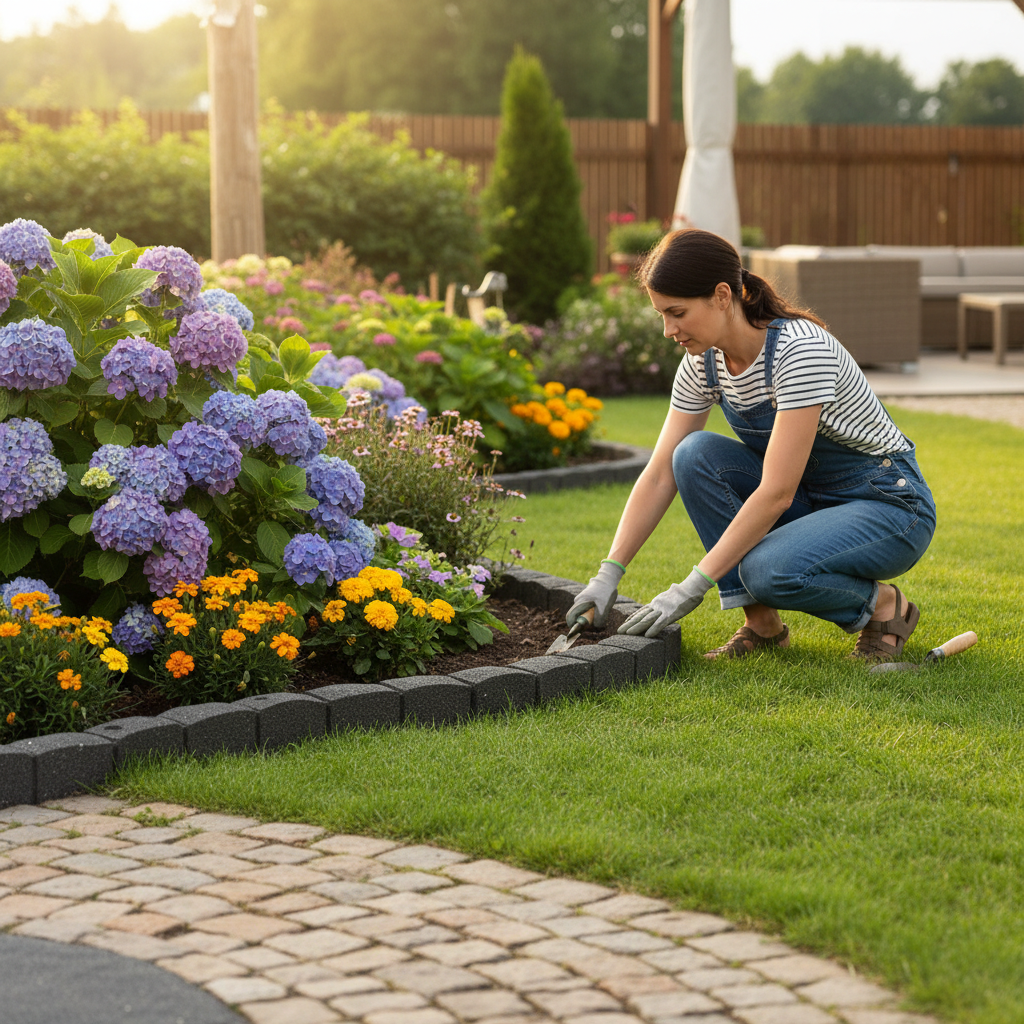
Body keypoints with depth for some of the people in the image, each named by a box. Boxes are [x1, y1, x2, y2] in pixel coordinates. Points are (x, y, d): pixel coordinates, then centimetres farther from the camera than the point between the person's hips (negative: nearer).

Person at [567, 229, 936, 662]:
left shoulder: (800, 350, -28)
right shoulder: (704, 362, -5)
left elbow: (776, 493, -32)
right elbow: (660, 476, -3)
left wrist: (692, 587, -32)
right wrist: (608, 574, -13)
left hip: (890, 506, -7)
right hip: (809, 496, 7)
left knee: (769, 570, -35)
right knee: (695, 454, -18)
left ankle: (882, 605, -4)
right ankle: (762, 623, -9)